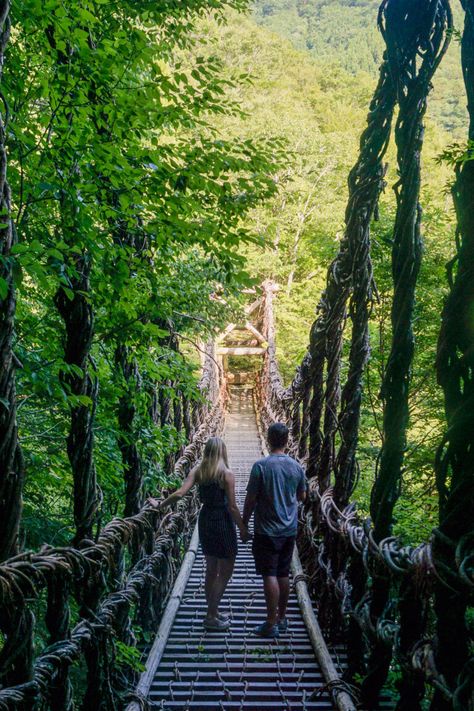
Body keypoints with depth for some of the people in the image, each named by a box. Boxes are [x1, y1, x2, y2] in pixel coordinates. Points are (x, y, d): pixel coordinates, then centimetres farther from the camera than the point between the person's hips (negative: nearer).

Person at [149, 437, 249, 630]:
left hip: (205, 521, 6)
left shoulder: (198, 471, -2)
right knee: (225, 572, 6)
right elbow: (232, 507, -14)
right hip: (223, 523, -6)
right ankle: (211, 617, 7)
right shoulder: (227, 474, -15)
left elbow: (180, 493, -12)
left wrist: (160, 504, 2)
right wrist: (243, 530, -5)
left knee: (211, 569, 18)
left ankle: (213, 612, 29)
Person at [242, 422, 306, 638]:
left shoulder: (261, 466, -15)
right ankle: (282, 618, 23)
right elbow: (302, 496, 12)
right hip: (289, 530, 5)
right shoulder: (296, 466, 0)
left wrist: (244, 524, 1)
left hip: (267, 531, -5)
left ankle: (271, 624, 2)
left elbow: (250, 499, -11)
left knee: (270, 576, -1)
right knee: (283, 574, 14)